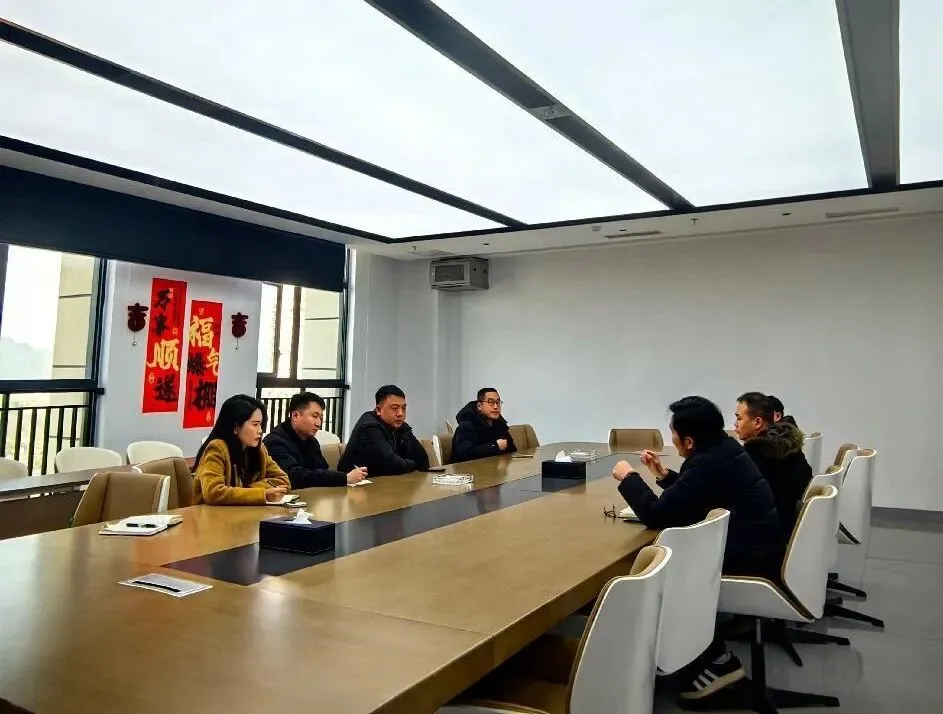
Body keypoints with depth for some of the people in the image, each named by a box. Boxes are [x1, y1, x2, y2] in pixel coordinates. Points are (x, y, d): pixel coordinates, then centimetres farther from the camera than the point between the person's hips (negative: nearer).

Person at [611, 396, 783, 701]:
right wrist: (663, 475, 15)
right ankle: (709, 652, 19)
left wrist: (628, 478, -8)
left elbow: (657, 515, -21)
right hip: (757, 550, 9)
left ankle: (717, 661, 9)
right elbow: (693, 499, 20)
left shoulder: (707, 464, -24)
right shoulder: (723, 448, 4)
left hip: (751, 564, -9)